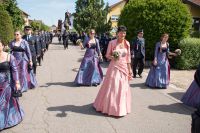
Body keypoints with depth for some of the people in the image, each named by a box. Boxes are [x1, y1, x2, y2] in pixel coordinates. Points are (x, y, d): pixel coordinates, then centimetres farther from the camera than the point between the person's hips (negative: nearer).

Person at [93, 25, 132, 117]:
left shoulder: (127, 43, 4)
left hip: (124, 68, 4)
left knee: (123, 88, 10)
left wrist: (129, 70, 8)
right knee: (111, 87, 2)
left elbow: (128, 57, 9)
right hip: (114, 67, -4)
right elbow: (107, 55, -1)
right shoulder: (112, 42, -7)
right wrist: (112, 57, -23)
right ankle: (109, 107, 21)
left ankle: (121, 109, 27)